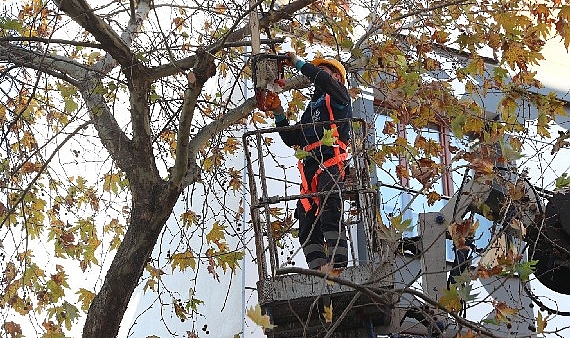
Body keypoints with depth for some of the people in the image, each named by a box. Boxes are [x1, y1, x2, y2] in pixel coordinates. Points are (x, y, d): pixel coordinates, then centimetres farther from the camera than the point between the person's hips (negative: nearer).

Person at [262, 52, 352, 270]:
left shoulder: (337, 97, 14)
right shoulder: (312, 107, 36)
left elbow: (324, 81, -11)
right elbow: (293, 139, 30)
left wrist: (298, 63, 2)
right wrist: (278, 113, 18)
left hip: (330, 164, -8)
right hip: (310, 168, 8)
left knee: (330, 212, -25)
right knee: (307, 225, -3)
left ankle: (338, 263, -34)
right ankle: (318, 270, -10)